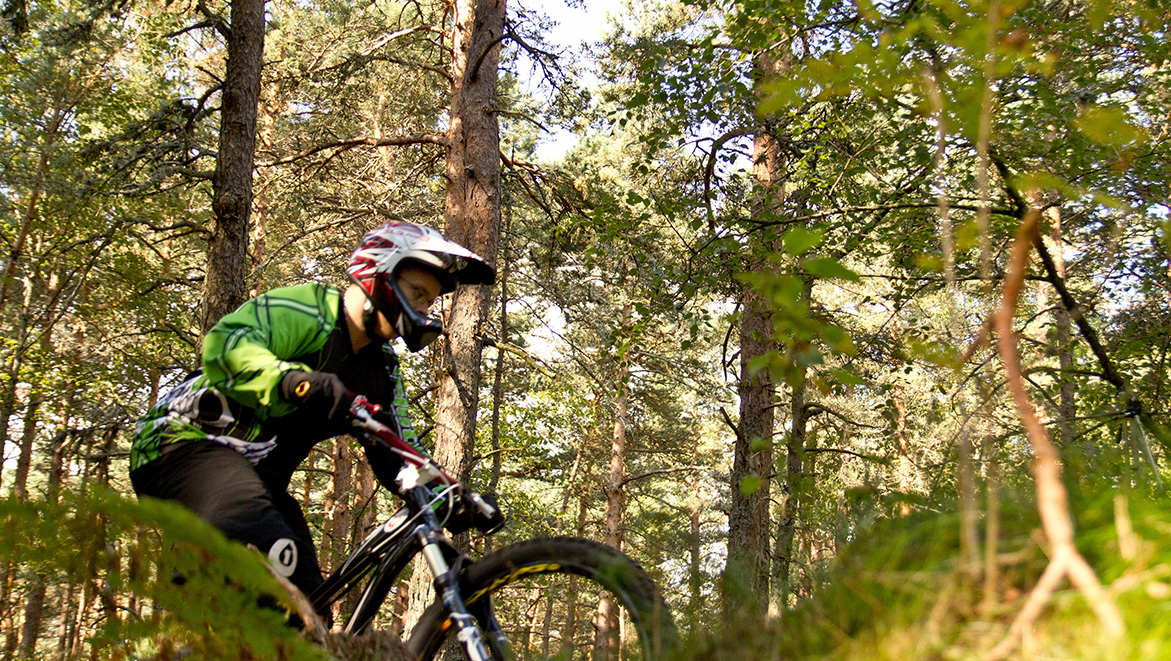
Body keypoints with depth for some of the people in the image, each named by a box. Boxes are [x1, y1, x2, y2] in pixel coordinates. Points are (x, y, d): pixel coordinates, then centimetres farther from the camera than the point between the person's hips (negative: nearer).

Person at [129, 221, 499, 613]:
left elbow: (400, 457, 12)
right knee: (274, 553, -36)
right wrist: (296, 380, -51)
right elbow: (225, 344, -32)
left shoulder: (383, 372, 10)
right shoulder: (310, 309, -14)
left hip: (258, 478, 9)